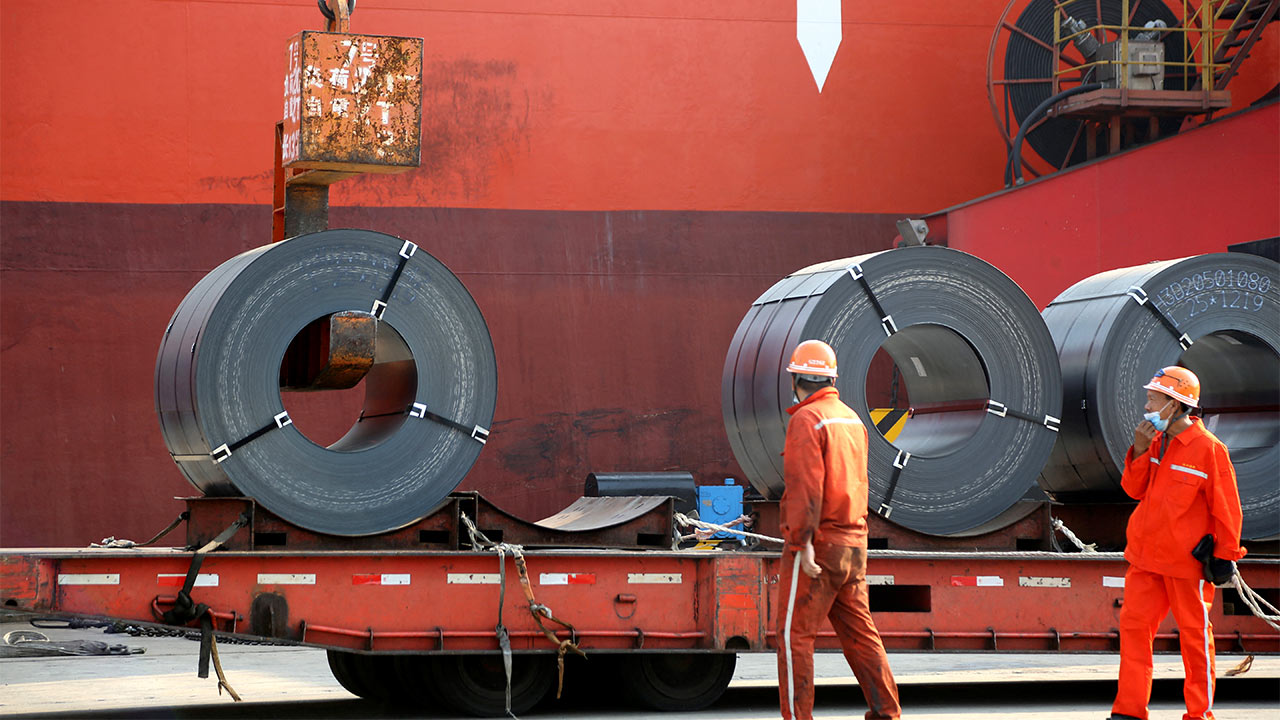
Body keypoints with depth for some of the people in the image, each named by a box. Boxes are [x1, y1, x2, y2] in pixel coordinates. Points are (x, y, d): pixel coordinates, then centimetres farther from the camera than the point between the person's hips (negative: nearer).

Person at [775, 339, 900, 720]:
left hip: (816, 543, -8)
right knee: (859, 634, 9)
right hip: (853, 543, 8)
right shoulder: (851, 419, 14)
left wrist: (802, 544, -24)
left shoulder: (807, 420, -13)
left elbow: (805, 486, -22)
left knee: (794, 634, -4)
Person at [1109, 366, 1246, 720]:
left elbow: (1226, 508, -9)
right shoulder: (1156, 442, 7)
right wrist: (1140, 451, -5)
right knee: (1133, 623, 3)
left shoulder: (1209, 449, -13)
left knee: (1193, 631, 4)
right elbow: (1135, 490, 10)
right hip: (1145, 557, 6)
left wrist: (1225, 555, -7)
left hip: (1186, 560, -6)